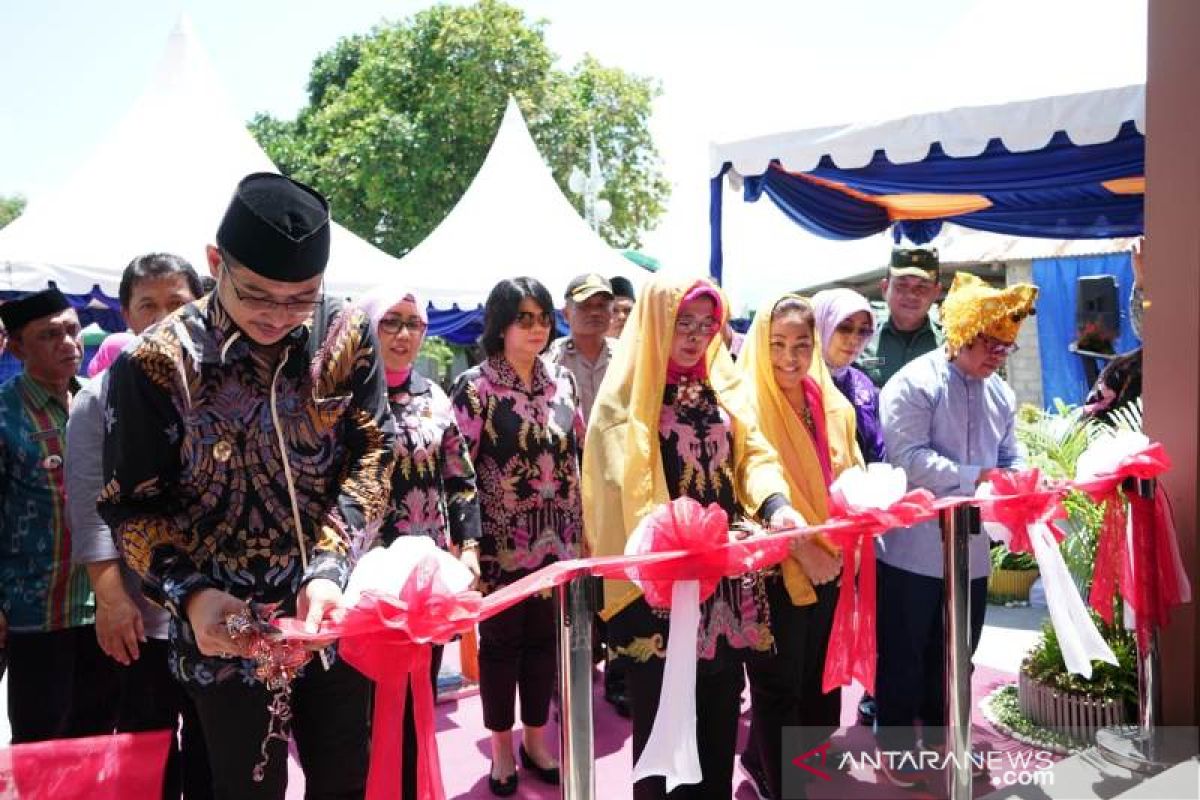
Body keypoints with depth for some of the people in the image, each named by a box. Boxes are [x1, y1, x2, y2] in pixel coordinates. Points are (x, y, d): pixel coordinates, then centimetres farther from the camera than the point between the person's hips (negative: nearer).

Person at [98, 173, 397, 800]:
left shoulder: (348, 337, -5)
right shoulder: (153, 364, -11)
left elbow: (373, 457, -6)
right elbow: (133, 507, -6)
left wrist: (329, 568, -19)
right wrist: (190, 595, -22)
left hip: (335, 617, 2)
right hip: (224, 632, -2)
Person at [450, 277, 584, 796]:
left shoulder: (561, 381, 6)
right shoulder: (475, 386, -8)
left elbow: (576, 456, 12)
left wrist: (580, 529, 10)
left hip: (555, 539, 4)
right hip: (500, 541, -4)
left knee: (544, 637, 13)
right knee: (500, 640, 9)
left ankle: (536, 737, 30)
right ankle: (502, 746, 25)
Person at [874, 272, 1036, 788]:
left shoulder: (1000, 393, 9)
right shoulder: (913, 383, -14)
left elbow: (1009, 458, 12)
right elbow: (909, 458, -22)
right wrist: (978, 478, -27)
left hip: (971, 549, 7)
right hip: (914, 547, -7)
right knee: (904, 654, 7)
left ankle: (942, 740, 37)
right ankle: (895, 747, 23)